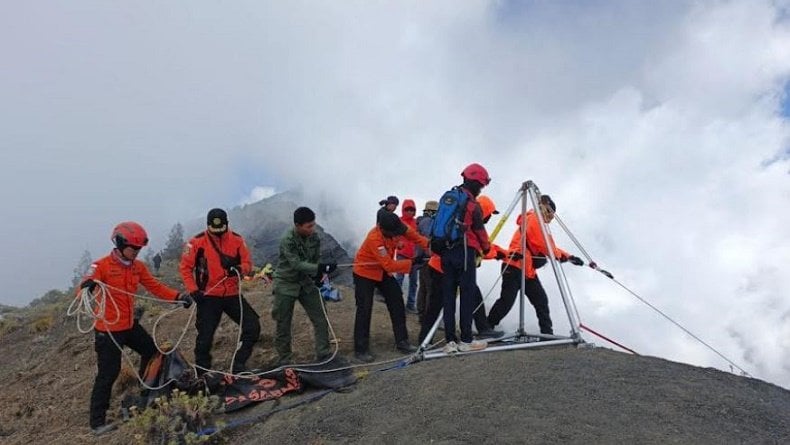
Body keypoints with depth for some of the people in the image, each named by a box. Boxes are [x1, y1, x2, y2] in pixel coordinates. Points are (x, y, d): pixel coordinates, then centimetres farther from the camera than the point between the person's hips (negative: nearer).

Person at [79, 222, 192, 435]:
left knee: (152, 351, 20)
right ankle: (97, 422, 10)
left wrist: (177, 296, -10)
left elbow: (155, 286, 4)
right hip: (108, 329, -7)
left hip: (130, 325, 7)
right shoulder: (102, 265, -17)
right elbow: (83, 289, -28)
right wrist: (88, 286, -53)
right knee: (108, 374, -3)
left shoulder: (138, 266, 2)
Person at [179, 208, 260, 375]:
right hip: (209, 297, -3)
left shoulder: (237, 240, -2)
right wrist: (193, 290, -10)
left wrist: (239, 269, -22)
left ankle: (238, 366, 14)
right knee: (205, 337, 2)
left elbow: (248, 263, 1)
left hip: (233, 295, 3)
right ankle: (202, 374, 21)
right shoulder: (197, 242, -8)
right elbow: (185, 267, -2)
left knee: (253, 327, -1)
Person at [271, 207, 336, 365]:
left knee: (321, 319, 2)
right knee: (283, 325, 3)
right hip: (286, 284, -5)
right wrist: (320, 268, -41)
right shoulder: (287, 240, -25)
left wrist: (318, 274, -4)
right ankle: (285, 360, 18)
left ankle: (323, 355, 13)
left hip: (306, 282, 5)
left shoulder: (314, 236, -7)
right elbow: (296, 264, -32)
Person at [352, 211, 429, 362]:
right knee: (364, 309, -9)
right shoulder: (375, 239, -37)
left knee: (397, 302, 6)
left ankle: (402, 341, 16)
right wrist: (412, 263, -35)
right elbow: (390, 266, -35)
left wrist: (428, 244, -22)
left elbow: (411, 234, -7)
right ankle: (361, 350, 1)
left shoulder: (395, 225, -19)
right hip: (365, 272, -7)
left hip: (383, 270, 7)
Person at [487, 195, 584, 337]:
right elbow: (543, 246, -14)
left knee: (541, 300, 5)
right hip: (514, 268, -10)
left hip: (528, 270, 10)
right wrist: (562, 256, -4)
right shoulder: (533, 219, -7)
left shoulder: (539, 224, 23)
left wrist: (568, 257, 8)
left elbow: (550, 247, 19)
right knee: (506, 301, -10)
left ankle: (547, 332, 9)